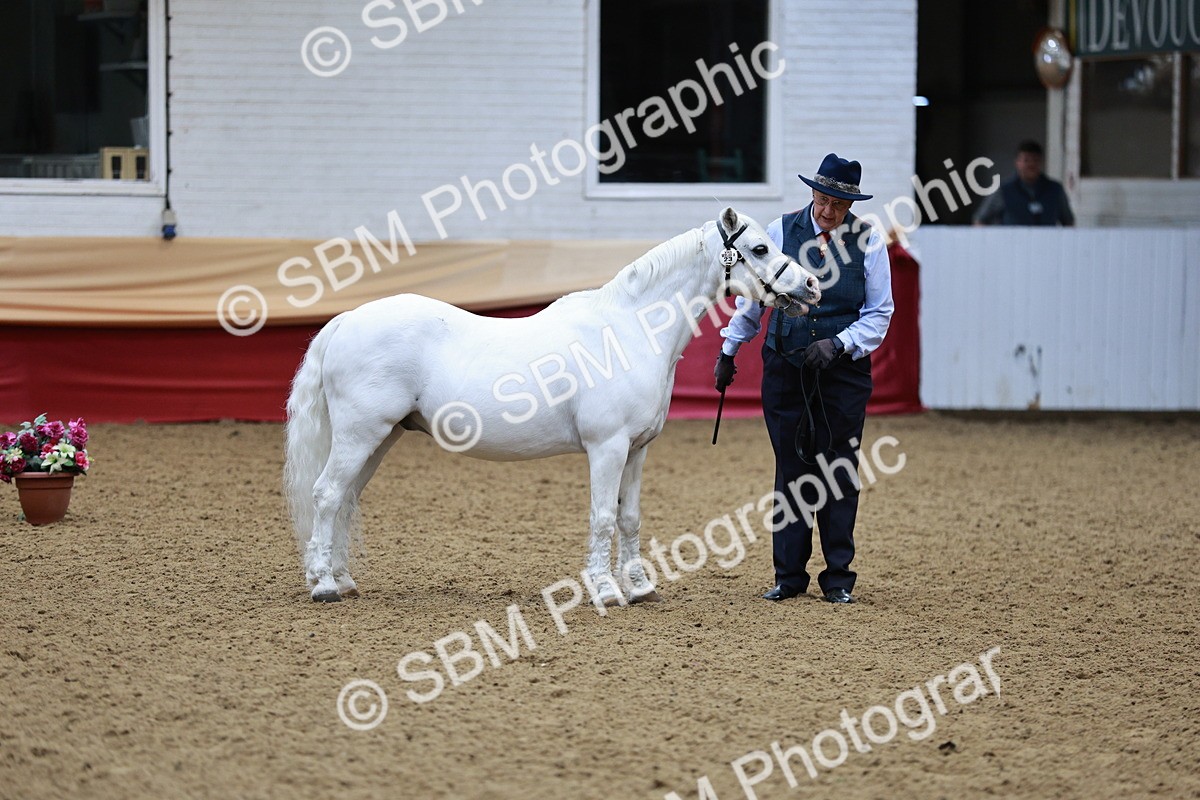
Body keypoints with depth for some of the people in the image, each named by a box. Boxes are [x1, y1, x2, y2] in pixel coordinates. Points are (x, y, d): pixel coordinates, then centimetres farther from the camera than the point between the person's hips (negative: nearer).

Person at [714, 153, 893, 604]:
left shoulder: (868, 240, -4)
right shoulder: (780, 233, -1)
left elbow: (879, 312, 0)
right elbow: (752, 298, 10)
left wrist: (839, 343, -15)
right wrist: (729, 351, 13)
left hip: (844, 370, -1)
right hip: (785, 367, 1)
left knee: (839, 470, 1)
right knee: (792, 468, 4)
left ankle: (839, 578, 10)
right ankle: (789, 576, 10)